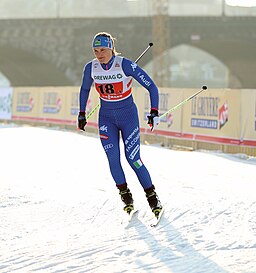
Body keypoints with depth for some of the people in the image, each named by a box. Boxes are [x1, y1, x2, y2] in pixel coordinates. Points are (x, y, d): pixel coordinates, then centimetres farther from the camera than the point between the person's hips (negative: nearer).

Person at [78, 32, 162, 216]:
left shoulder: (126, 65, -20)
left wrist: (154, 112, -25)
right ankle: (125, 195, 7)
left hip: (128, 116, -3)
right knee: (113, 159, -10)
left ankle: (152, 196, 6)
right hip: (106, 118, 3)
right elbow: (85, 89, 13)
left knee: (133, 159, -9)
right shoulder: (91, 68, -8)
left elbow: (152, 87, -16)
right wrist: (82, 114, 13)